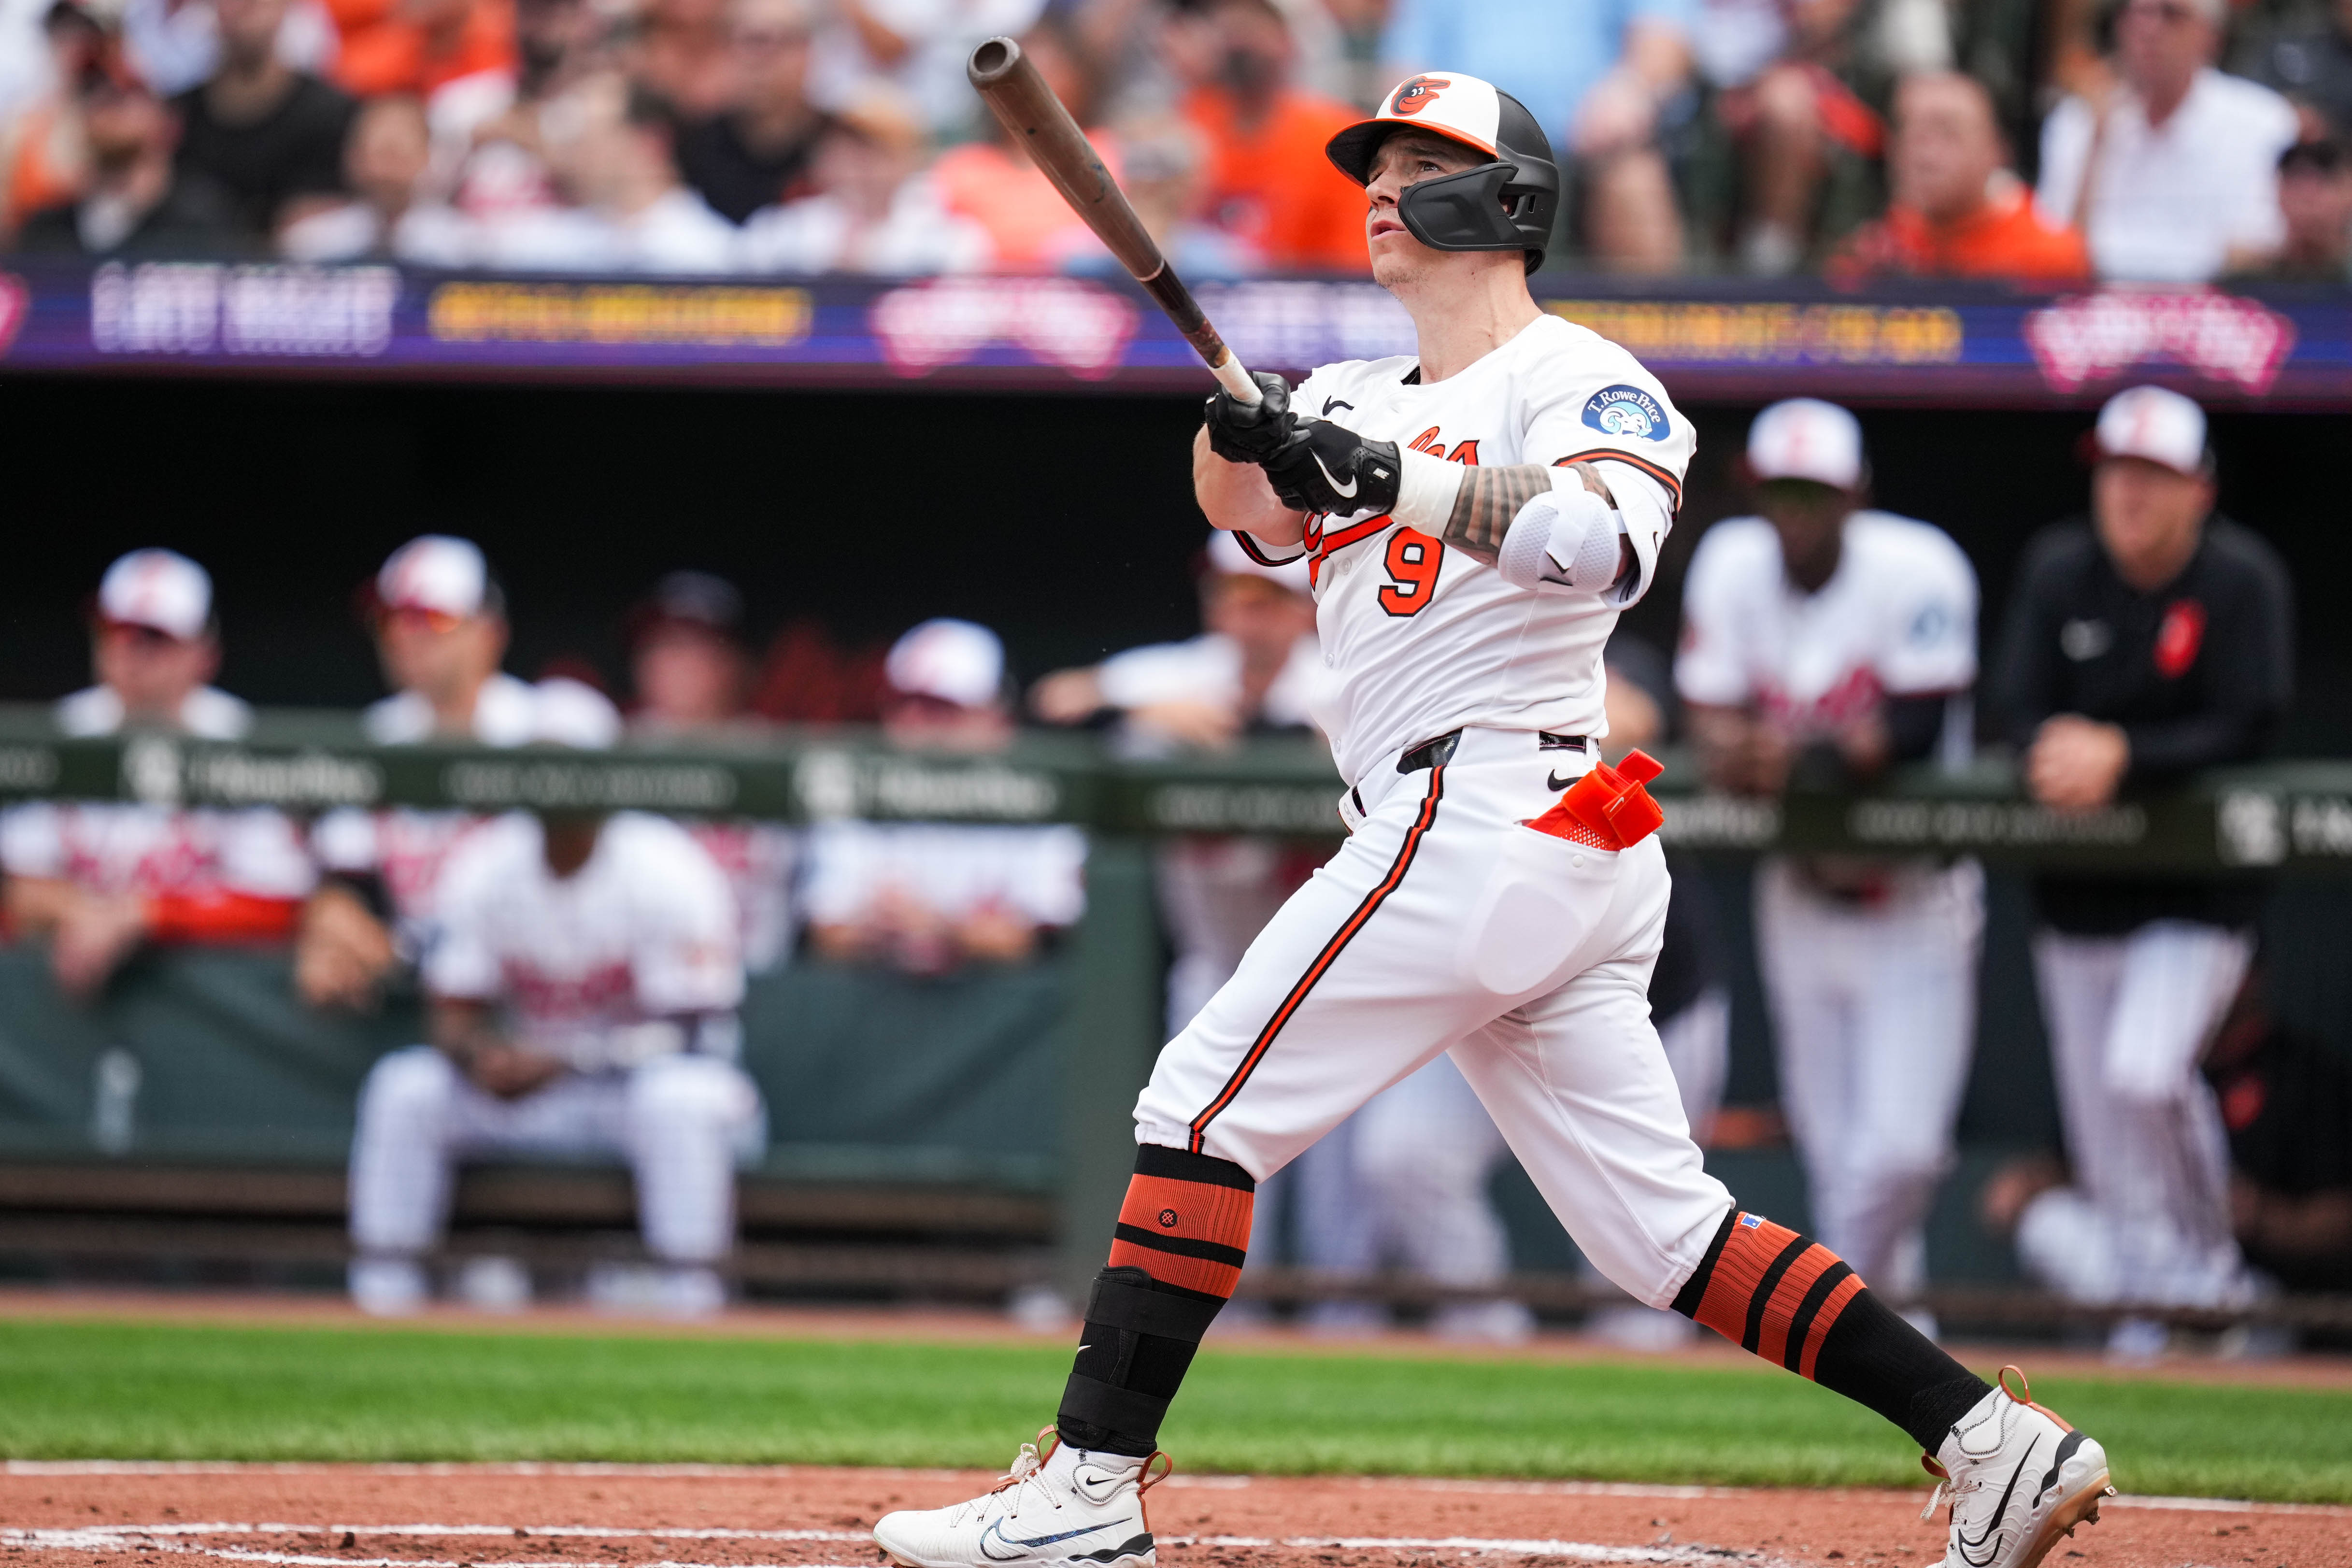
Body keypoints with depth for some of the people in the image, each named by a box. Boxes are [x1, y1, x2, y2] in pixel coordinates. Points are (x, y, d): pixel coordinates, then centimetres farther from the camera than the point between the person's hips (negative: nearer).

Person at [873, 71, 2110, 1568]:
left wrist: (1394, 479, -27)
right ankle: (1997, 1442, 0)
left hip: (1482, 817, -9)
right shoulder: (1375, 399, 23)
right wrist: (1244, 428, -6)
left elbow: (1608, 541, -24)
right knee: (1663, 1228, 5)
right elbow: (1249, 509, 15)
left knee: (1207, 1105, -8)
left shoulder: (1573, 377, -4)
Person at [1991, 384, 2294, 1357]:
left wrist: (2120, 756, -27)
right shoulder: (2058, 570, 1)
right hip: (2077, 894, 5)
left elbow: (2247, 729, -17)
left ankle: (2204, 1269, 0)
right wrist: (2058, 755, -26)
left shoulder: (2244, 580, -10)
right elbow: (2019, 711, -2)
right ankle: (2153, 1293, 21)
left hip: (2201, 888, -4)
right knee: (2100, 1126, 5)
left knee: (2146, 1073, -22)